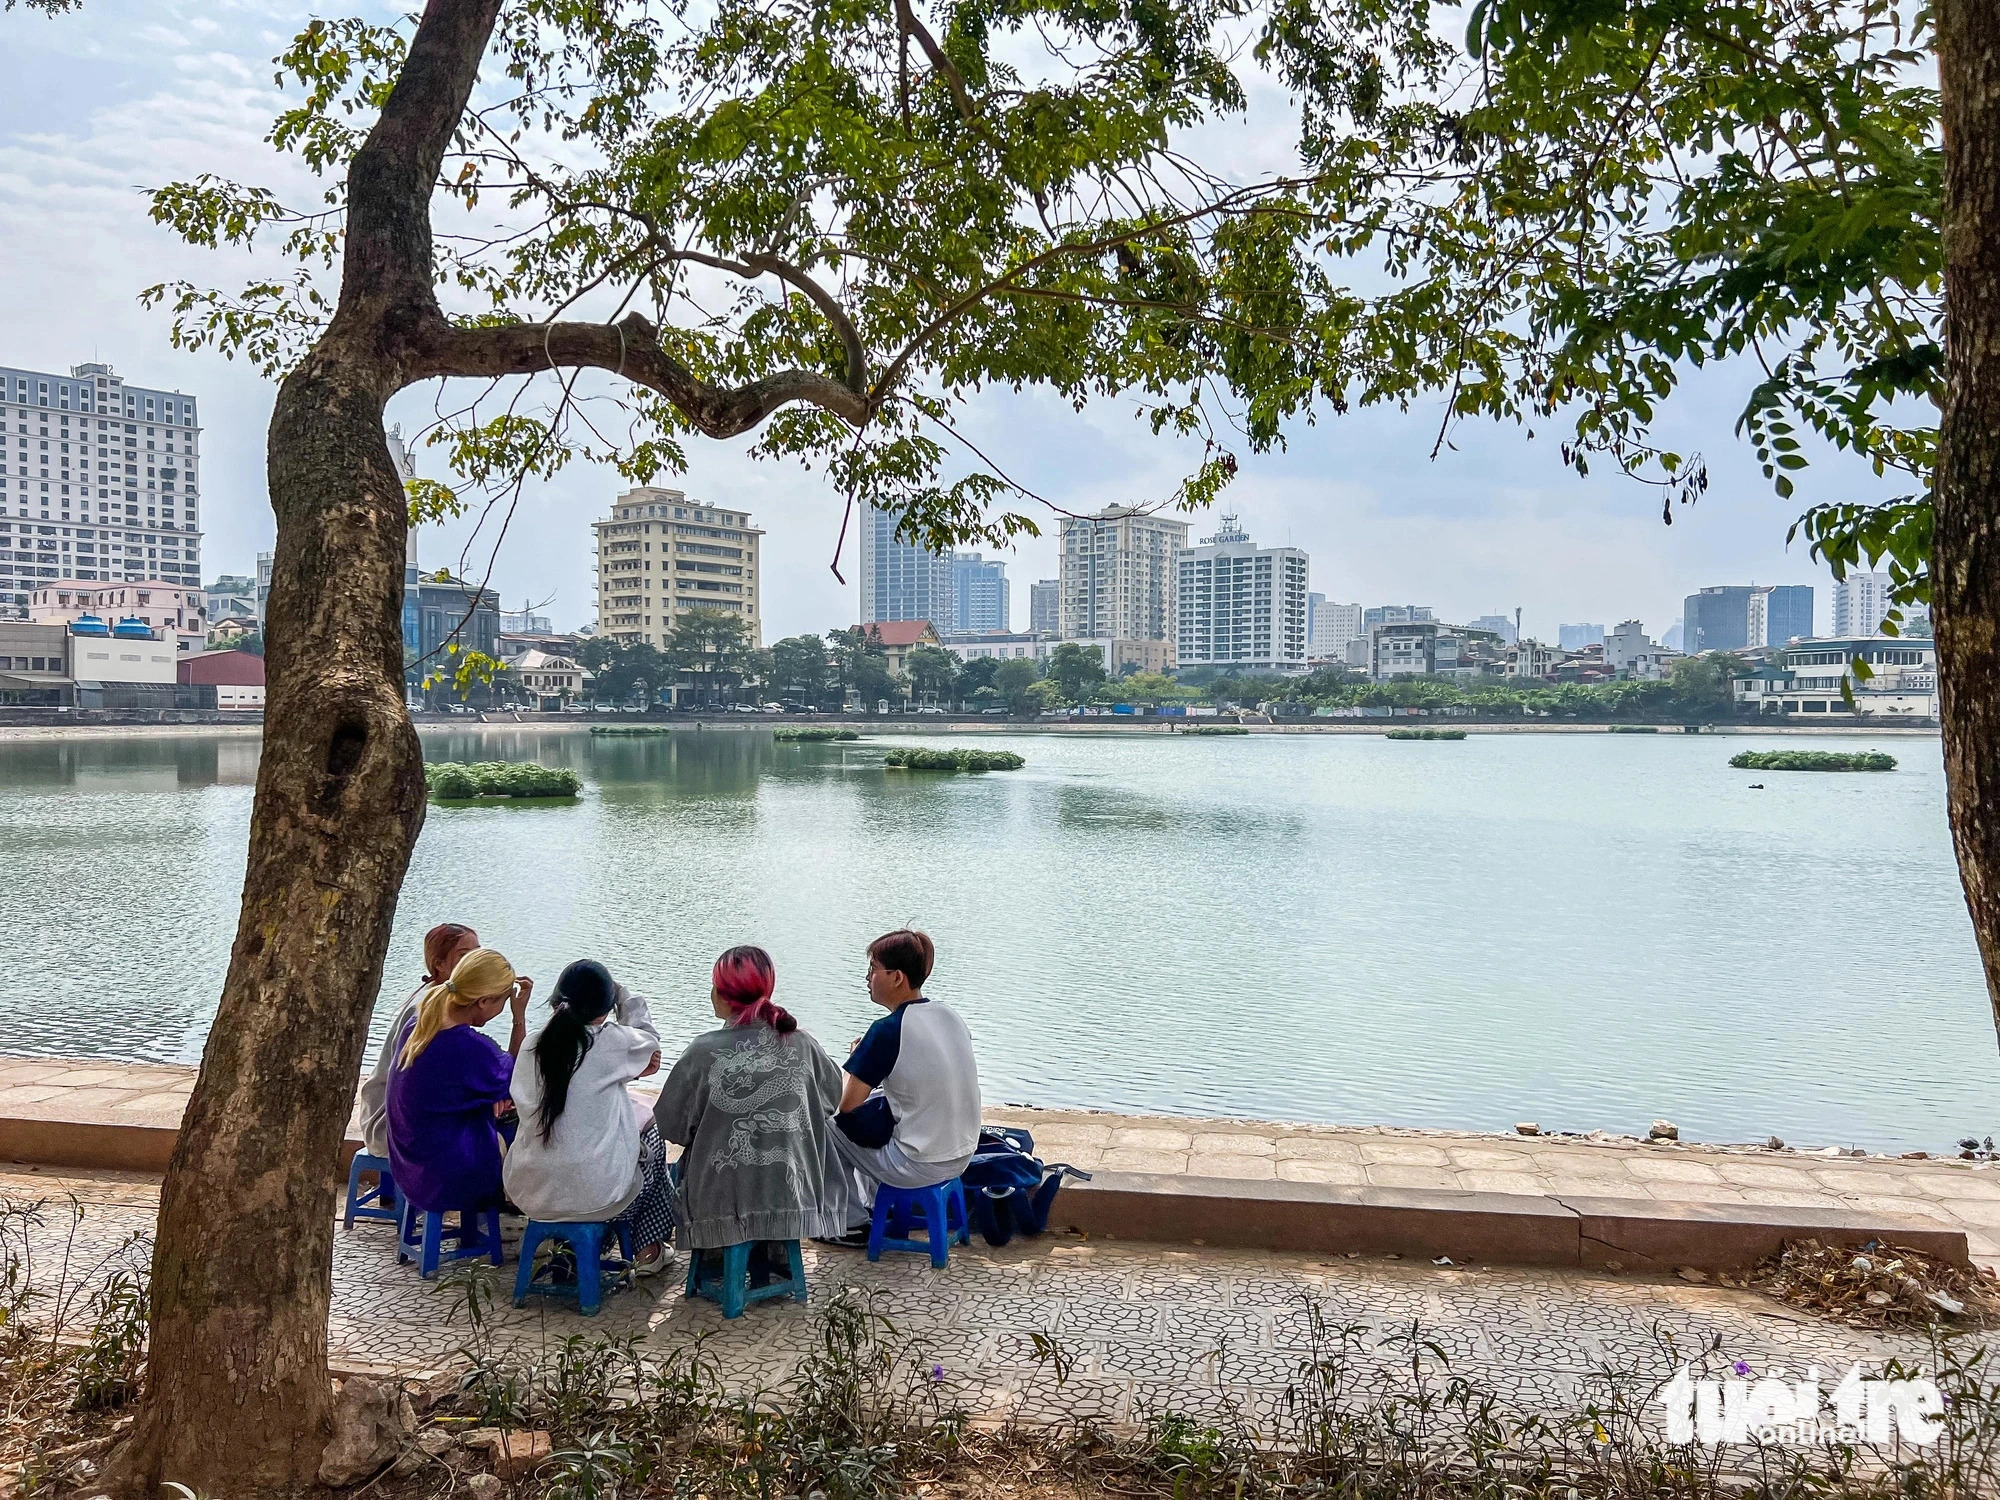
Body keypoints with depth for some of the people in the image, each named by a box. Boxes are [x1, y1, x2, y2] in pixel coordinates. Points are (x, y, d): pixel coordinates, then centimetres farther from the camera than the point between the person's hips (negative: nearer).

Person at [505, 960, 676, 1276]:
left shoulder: (533, 1045, -2)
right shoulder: (609, 1042, -14)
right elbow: (648, 1039, 8)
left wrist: (631, 1072, 14)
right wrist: (620, 992, 20)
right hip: (594, 1197, -5)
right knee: (651, 1137, 24)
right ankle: (649, 1250, 31)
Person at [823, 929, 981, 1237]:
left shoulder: (887, 1031, -20)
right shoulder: (949, 1014, 2)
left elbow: (846, 1103, -15)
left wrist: (858, 1058, 4)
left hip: (918, 1166, -7)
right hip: (962, 1155, 8)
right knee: (874, 1101, 29)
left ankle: (854, 1223, 22)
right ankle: (873, 1204, 37)